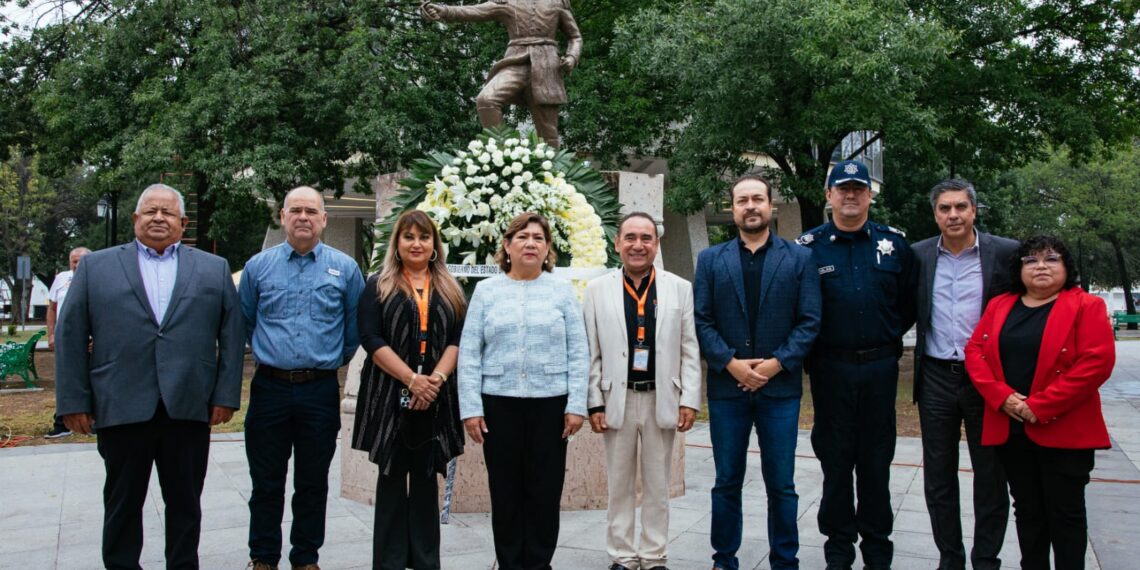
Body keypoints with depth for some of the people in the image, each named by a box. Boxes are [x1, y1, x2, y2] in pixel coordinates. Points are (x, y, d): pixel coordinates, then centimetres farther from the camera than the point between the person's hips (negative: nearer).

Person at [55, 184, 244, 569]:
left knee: (185, 504, 10)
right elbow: (70, 336, 5)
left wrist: (226, 395, -2)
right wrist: (73, 401, -1)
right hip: (121, 408, 0)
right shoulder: (95, 266, 8)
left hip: (189, 407, 0)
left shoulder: (215, 269, 9)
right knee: (122, 504, 12)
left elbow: (232, 335, 5)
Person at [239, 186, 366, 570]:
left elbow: (355, 327, 10)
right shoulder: (258, 266, 4)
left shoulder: (345, 269, 2)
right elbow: (244, 324, 15)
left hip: (321, 391, 0)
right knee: (266, 482, 8)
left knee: (313, 483, 10)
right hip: (269, 388, 1)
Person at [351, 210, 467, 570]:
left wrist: (436, 379, -13)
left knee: (425, 479, 7)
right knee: (392, 478, 3)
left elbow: (458, 339, 4)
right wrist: (411, 380, -16)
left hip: (435, 398, 2)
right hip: (389, 394, -2)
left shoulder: (451, 291, 13)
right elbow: (371, 339, -6)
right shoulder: (378, 286, 5)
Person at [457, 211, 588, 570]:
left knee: (545, 490, 5)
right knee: (505, 490, 7)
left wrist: (576, 405, -5)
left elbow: (579, 353, 2)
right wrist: (470, 407, -5)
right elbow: (469, 353, 2)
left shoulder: (562, 291, 5)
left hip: (550, 403, 0)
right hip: (498, 402, 1)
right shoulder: (486, 290, 6)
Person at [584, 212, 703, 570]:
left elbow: (690, 351, 2)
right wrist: (594, 404, -5)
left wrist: (689, 401, -4)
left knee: (658, 485, 11)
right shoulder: (598, 289, 2)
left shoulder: (680, 288, 3)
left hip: (662, 400, 0)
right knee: (620, 485, 10)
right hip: (616, 399, 0)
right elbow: (591, 353, 0)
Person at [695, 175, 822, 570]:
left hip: (780, 386, -1)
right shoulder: (711, 260, 7)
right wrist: (731, 363, -11)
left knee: (781, 484, 6)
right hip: (726, 386, 1)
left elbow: (809, 321, -1)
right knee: (727, 482, 10)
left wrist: (777, 363, -12)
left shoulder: (799, 258, 4)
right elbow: (702, 321, 1)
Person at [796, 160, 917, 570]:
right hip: (831, 368, -1)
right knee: (835, 461, 8)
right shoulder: (808, 247, -1)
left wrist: (889, 337, 7)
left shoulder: (894, 244, 5)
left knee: (876, 462, 10)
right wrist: (811, 348, 0)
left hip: (880, 367, 1)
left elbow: (909, 302, 12)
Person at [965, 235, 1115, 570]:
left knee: (1065, 513, 5)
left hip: (1063, 431, -4)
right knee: (1027, 511, 13)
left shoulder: (1086, 306, -3)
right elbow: (975, 351, 4)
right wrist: (1002, 397, -13)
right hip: (1009, 429, 4)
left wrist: (1040, 407, -18)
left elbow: (1097, 361, -14)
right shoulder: (999, 306, 11)